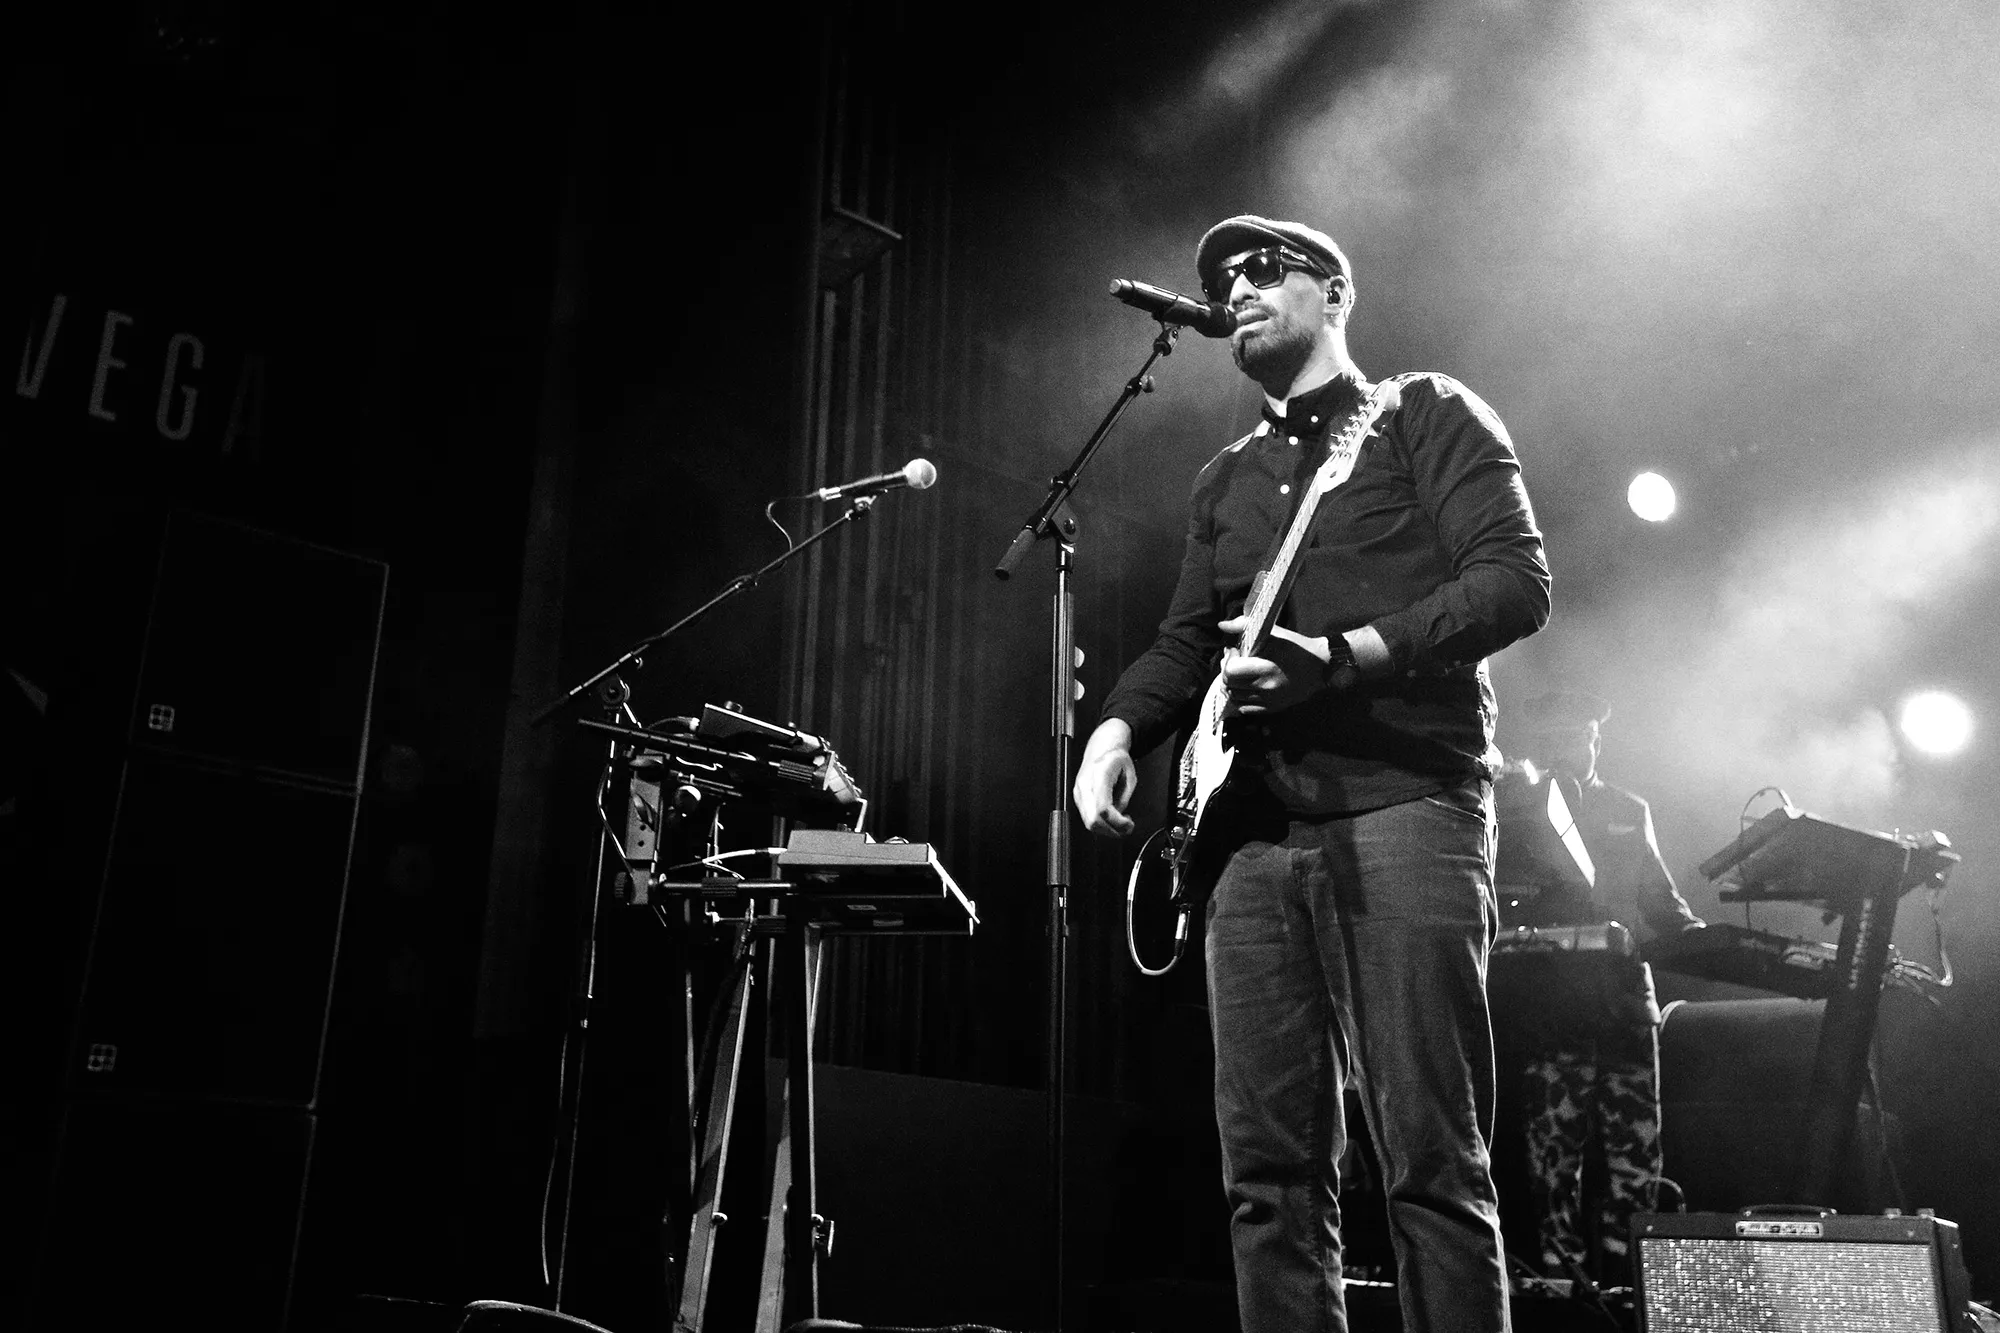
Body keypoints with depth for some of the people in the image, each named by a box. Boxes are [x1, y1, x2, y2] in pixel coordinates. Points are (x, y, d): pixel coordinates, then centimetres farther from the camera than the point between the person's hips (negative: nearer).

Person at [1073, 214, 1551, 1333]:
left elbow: (1518, 581, -5)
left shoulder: (1425, 415, 8)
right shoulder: (1227, 481, 25)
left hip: (1404, 806, -5)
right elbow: (1186, 641, 21)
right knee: (1270, 1169, 4)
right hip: (1256, 832, 6)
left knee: (1433, 1159, -7)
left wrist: (1341, 656, -17)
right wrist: (1117, 729, 0)